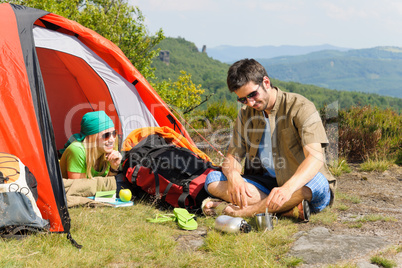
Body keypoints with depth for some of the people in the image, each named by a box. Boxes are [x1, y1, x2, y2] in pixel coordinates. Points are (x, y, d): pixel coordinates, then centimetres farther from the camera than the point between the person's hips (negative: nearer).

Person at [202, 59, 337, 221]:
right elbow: (232, 157, 4)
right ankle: (287, 209, -28)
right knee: (213, 179, -14)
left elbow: (315, 156, -26)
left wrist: (288, 188, -44)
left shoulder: (300, 107, -13)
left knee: (317, 181, -39)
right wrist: (233, 175, -22)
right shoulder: (246, 114, 6)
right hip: (266, 184, 5)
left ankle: (240, 211, -30)